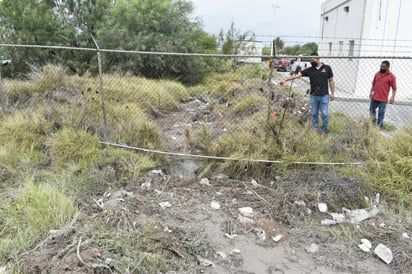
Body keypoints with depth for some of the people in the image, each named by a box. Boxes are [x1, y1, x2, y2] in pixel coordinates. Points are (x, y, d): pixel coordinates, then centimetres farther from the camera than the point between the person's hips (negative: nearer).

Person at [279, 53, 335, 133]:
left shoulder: (327, 68, 2)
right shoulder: (309, 70, 3)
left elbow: (331, 81, 6)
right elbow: (297, 75, -5)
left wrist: (332, 93, 2)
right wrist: (285, 80, -15)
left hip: (324, 96, -2)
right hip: (313, 96, 2)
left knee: (324, 114, 1)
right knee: (314, 114, 9)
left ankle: (324, 130, 13)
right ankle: (315, 129, 21)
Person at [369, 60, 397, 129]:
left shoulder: (391, 76, -8)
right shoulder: (377, 74, 6)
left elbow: (394, 88, -8)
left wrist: (393, 97, -15)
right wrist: (371, 92, 6)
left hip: (383, 99, -5)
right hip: (374, 97, 5)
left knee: (381, 113, 2)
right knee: (372, 110, 16)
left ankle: (379, 126, 14)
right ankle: (373, 123, 34)